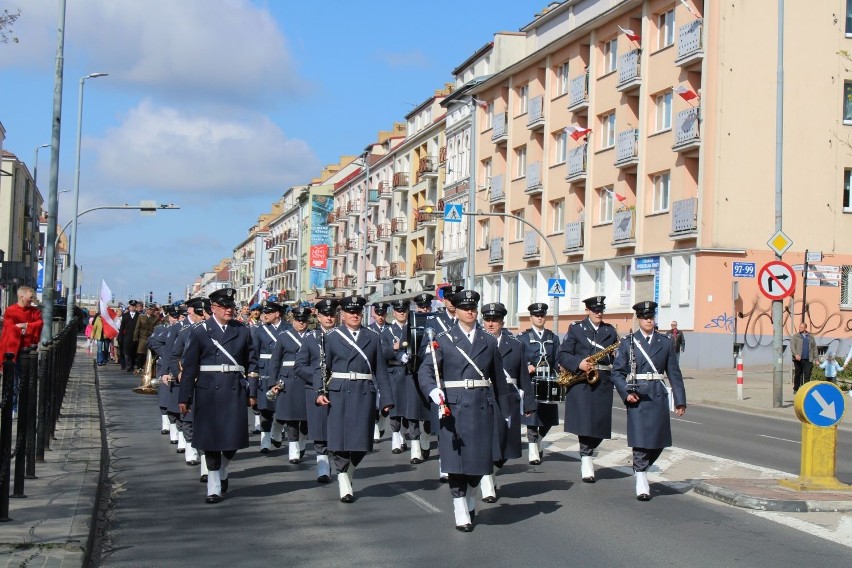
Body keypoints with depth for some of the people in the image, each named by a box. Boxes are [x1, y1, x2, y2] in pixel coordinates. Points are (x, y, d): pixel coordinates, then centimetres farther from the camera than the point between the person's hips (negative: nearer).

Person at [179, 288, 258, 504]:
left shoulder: (242, 331, 7)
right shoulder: (199, 332, 0)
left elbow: (252, 362, 10)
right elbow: (189, 367, -1)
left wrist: (252, 391, 4)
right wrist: (185, 398, -3)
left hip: (235, 391, 2)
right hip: (208, 392, -2)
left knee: (233, 438, 2)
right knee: (210, 439, 3)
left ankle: (223, 471, 32)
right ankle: (214, 487, 14)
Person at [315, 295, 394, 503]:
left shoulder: (373, 338, 10)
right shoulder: (332, 337, 6)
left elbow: (380, 370, 8)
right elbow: (321, 368, 4)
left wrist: (387, 399, 4)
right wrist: (320, 392, -11)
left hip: (365, 393, 2)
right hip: (339, 393, -2)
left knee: (362, 441, 2)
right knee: (340, 439, -3)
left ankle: (348, 474, 28)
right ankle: (344, 486, 7)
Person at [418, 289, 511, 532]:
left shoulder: (489, 341, 10)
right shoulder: (443, 340, 2)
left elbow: (499, 378, 13)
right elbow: (425, 371, -5)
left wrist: (505, 411, 13)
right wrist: (435, 392, -25)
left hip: (482, 406, 3)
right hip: (453, 407, -2)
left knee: (481, 457, 6)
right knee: (456, 458, -1)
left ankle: (470, 498, 33)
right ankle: (461, 512, 10)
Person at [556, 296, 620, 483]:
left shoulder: (610, 331, 14)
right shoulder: (576, 329, 5)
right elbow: (562, 355, -1)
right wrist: (578, 364, -17)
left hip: (603, 383, 3)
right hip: (581, 382, -3)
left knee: (600, 425, 2)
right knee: (584, 423, -12)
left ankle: (587, 453, 24)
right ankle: (586, 461, -4)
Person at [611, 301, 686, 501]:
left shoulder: (665, 342, 8)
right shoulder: (627, 343, 3)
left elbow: (674, 373, 8)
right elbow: (617, 372, 1)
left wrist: (680, 401, 4)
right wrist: (626, 393, -13)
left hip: (659, 396, 3)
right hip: (637, 397, -3)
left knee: (658, 441, 7)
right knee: (640, 440, -6)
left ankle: (641, 468, 32)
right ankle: (641, 484, 1)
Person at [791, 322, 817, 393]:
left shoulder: (811, 337, 15)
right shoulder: (795, 336, 7)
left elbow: (814, 348, 15)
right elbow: (792, 346, -4)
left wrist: (816, 358, 7)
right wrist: (796, 354, -19)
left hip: (808, 360, 1)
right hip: (798, 359, -1)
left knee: (807, 375, -6)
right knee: (797, 375, 5)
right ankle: (796, 389, 16)